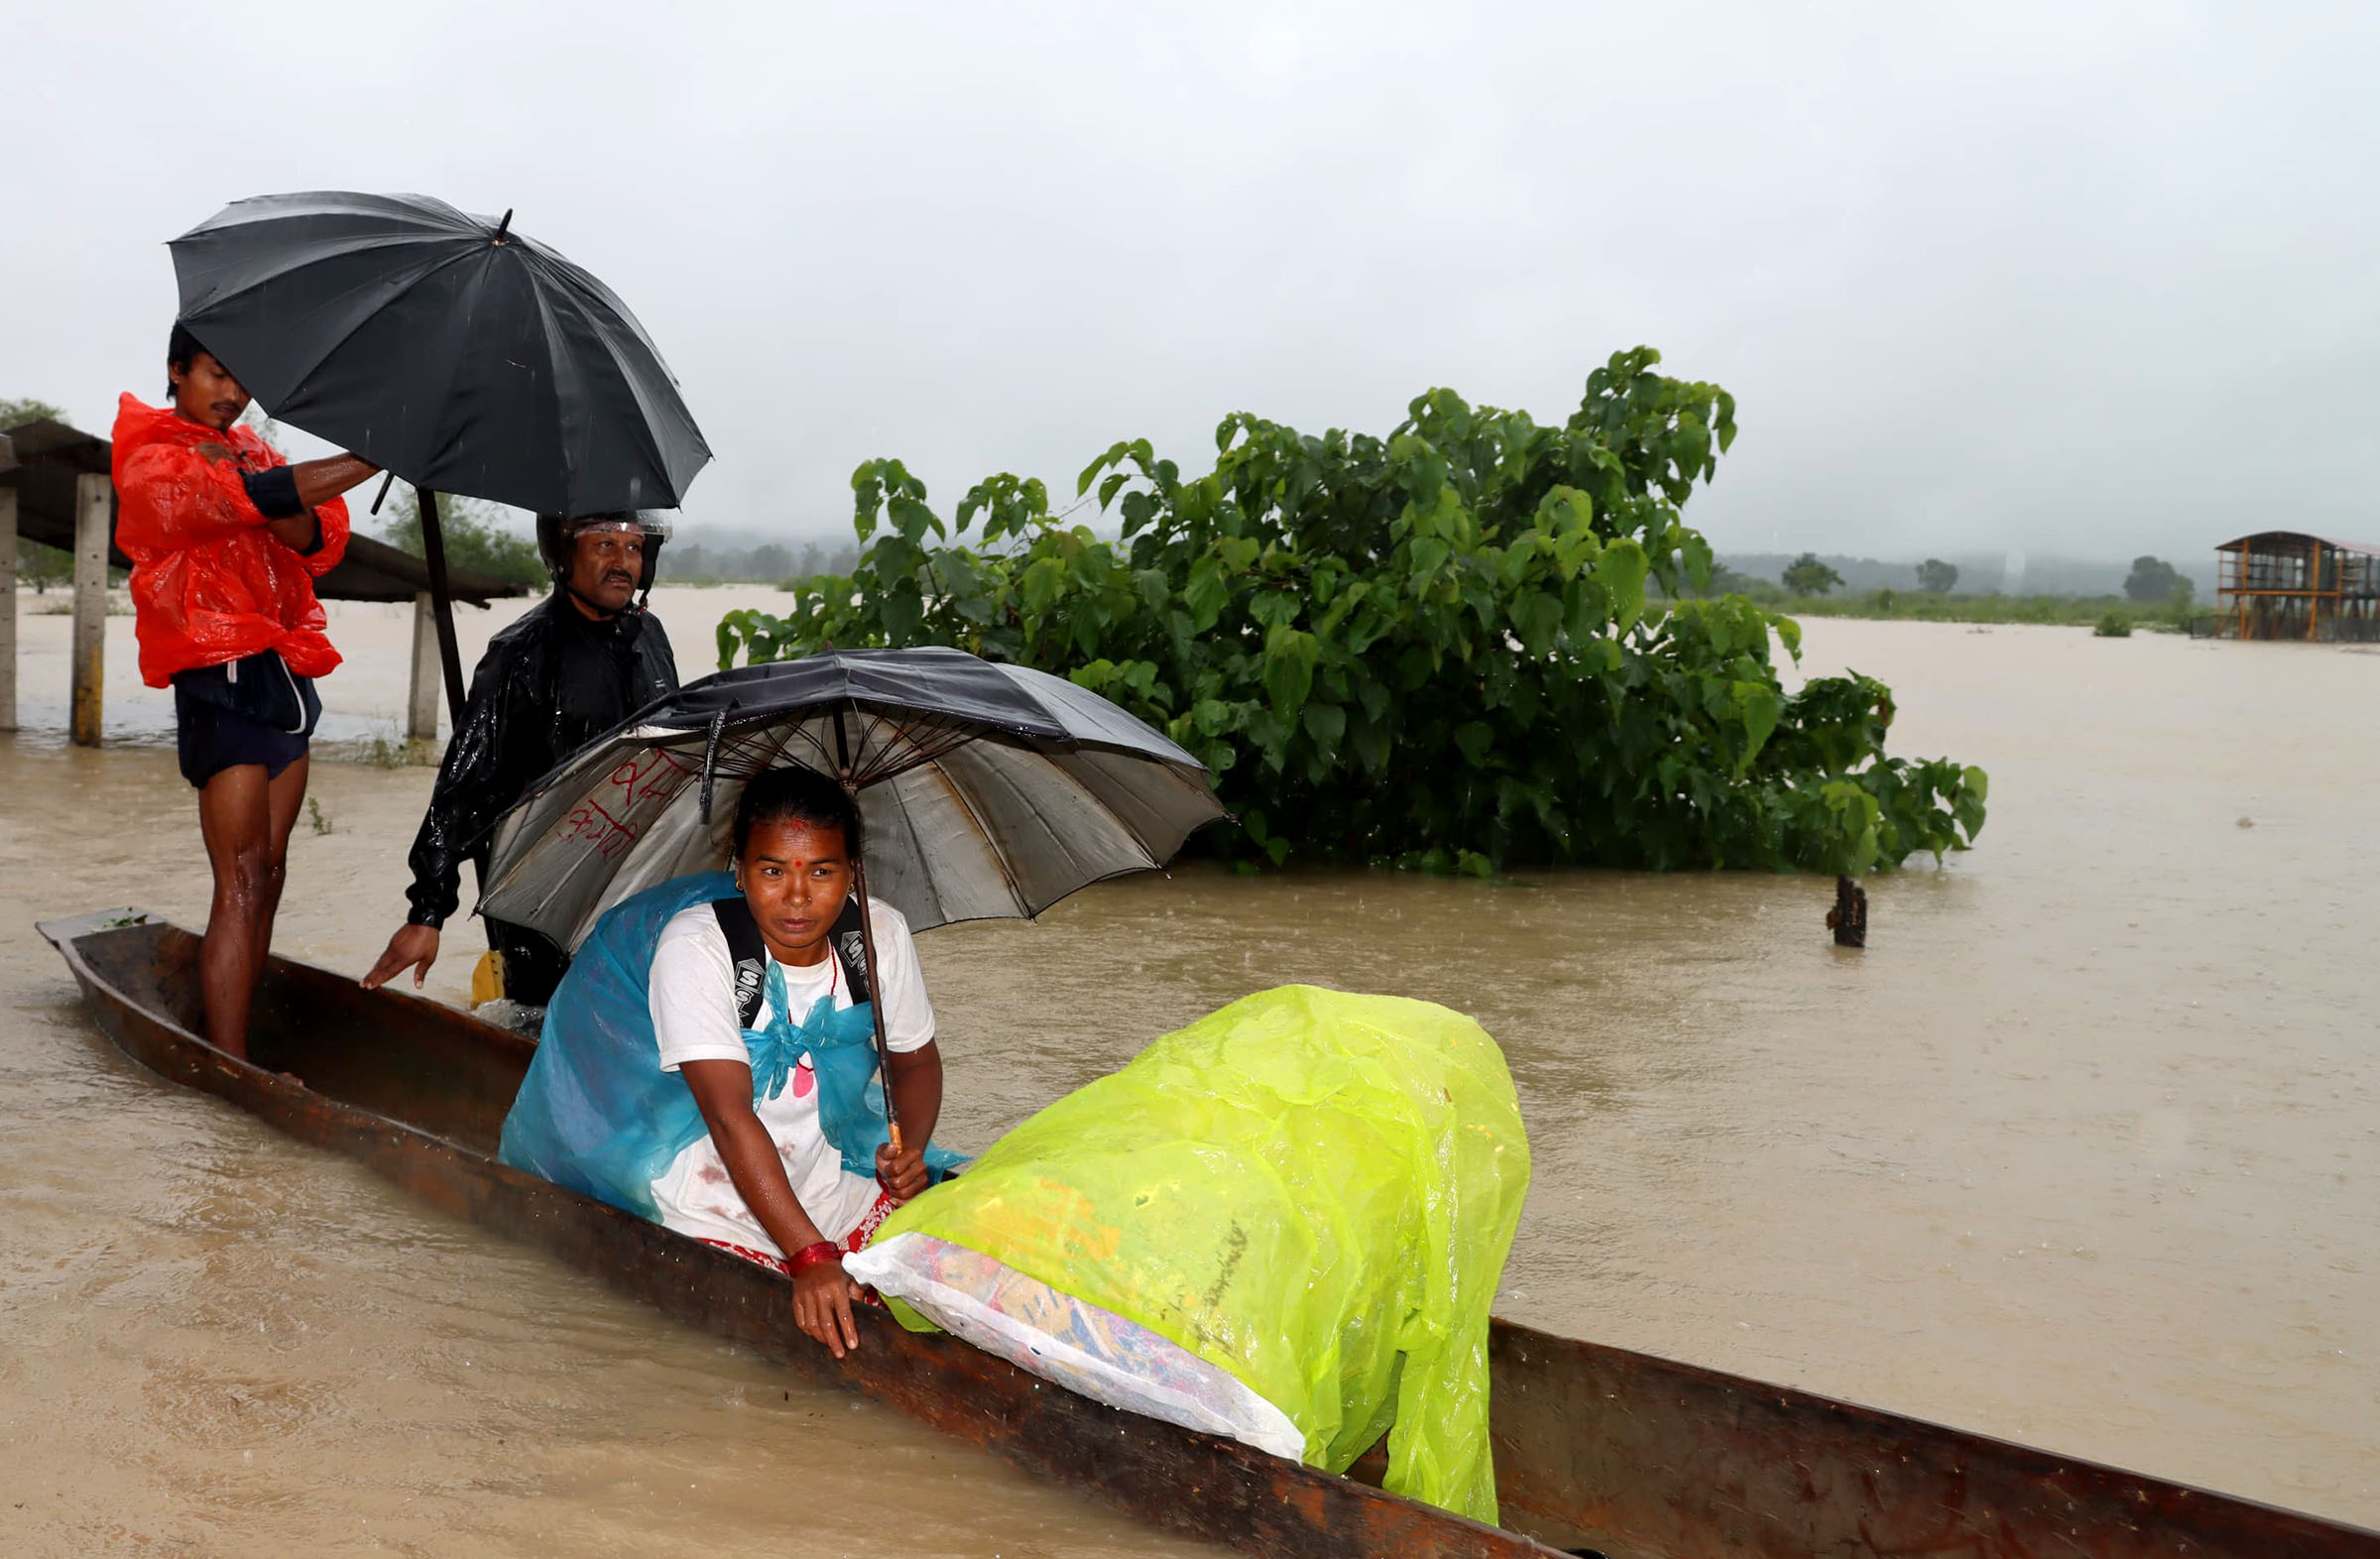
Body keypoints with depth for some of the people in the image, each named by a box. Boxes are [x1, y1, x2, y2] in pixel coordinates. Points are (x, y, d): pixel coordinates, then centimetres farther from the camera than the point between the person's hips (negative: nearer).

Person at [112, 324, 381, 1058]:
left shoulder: (253, 451, 18)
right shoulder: (152, 463, -3)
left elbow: (323, 542, 4)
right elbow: (256, 498, -21)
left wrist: (266, 502, -16)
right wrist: (380, 457, -24)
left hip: (283, 673, 7)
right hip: (222, 674, -7)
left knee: (269, 874, 6)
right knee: (240, 885, -14)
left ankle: (238, 1061, 11)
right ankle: (229, 1072, -14)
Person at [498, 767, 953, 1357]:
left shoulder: (879, 933, -6)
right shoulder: (695, 947, -21)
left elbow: (918, 1060, 10)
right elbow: (730, 1116, -29)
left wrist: (909, 1149, -12)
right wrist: (810, 1258, -36)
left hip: (827, 1175, 5)